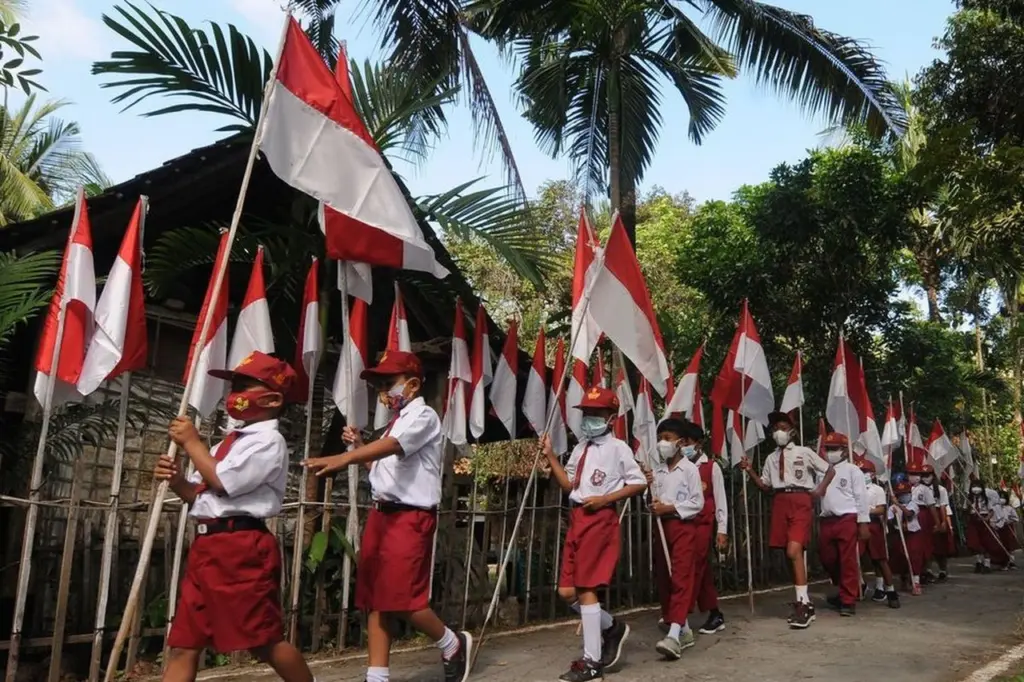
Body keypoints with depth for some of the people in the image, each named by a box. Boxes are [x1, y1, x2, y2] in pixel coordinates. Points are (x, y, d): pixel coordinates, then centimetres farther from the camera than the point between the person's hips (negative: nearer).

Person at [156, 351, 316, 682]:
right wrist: (177, 481, 1)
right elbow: (202, 494, 21)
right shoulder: (231, 441, 19)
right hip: (206, 545, 9)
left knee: (264, 642, -1)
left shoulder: (269, 441, -8)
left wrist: (192, 442, -5)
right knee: (183, 644, 9)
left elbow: (222, 481, -17)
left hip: (241, 548, -9)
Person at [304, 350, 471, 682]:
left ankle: (454, 645, 19)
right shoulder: (397, 421, 20)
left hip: (411, 517, -9)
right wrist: (359, 446, 9)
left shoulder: (423, 416, -9)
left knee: (401, 598, -7)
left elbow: (392, 446, -29)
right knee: (375, 598, 8)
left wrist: (343, 458, -43)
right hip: (381, 514, 9)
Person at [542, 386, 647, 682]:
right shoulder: (580, 447, 17)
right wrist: (550, 455, 3)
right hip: (577, 519, 8)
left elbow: (639, 483, -5)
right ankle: (611, 627, 29)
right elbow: (568, 484, 12)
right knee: (567, 591, 6)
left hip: (600, 520, -8)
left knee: (585, 588, -6)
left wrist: (605, 498, -13)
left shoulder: (617, 447, -4)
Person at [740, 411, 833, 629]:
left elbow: (830, 470, 11)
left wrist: (820, 489, -3)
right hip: (780, 502, 5)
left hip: (801, 501, -5)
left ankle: (802, 604, -13)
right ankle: (805, 603, 19)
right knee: (791, 554, 8)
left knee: (794, 551, -19)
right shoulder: (771, 458, 16)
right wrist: (749, 471, 2)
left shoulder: (804, 452, 5)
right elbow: (765, 486, 14)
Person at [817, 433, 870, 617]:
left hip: (847, 520, -6)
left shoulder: (852, 470, 0)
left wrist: (863, 523, -9)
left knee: (848, 561, -2)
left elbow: (861, 497, -4)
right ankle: (845, 590, 32)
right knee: (828, 560, 11)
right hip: (826, 521, 6)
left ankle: (849, 600, 6)